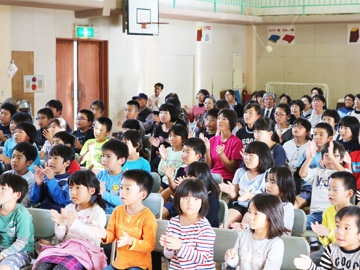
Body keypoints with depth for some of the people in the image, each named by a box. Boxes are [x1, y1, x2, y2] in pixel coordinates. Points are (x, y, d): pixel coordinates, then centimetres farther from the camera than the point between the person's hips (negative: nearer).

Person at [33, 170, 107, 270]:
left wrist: (74, 223, -26)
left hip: (85, 250, -6)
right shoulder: (68, 208, 19)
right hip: (66, 246, 6)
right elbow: (61, 237, 19)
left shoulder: (97, 211, 1)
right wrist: (60, 224, -4)